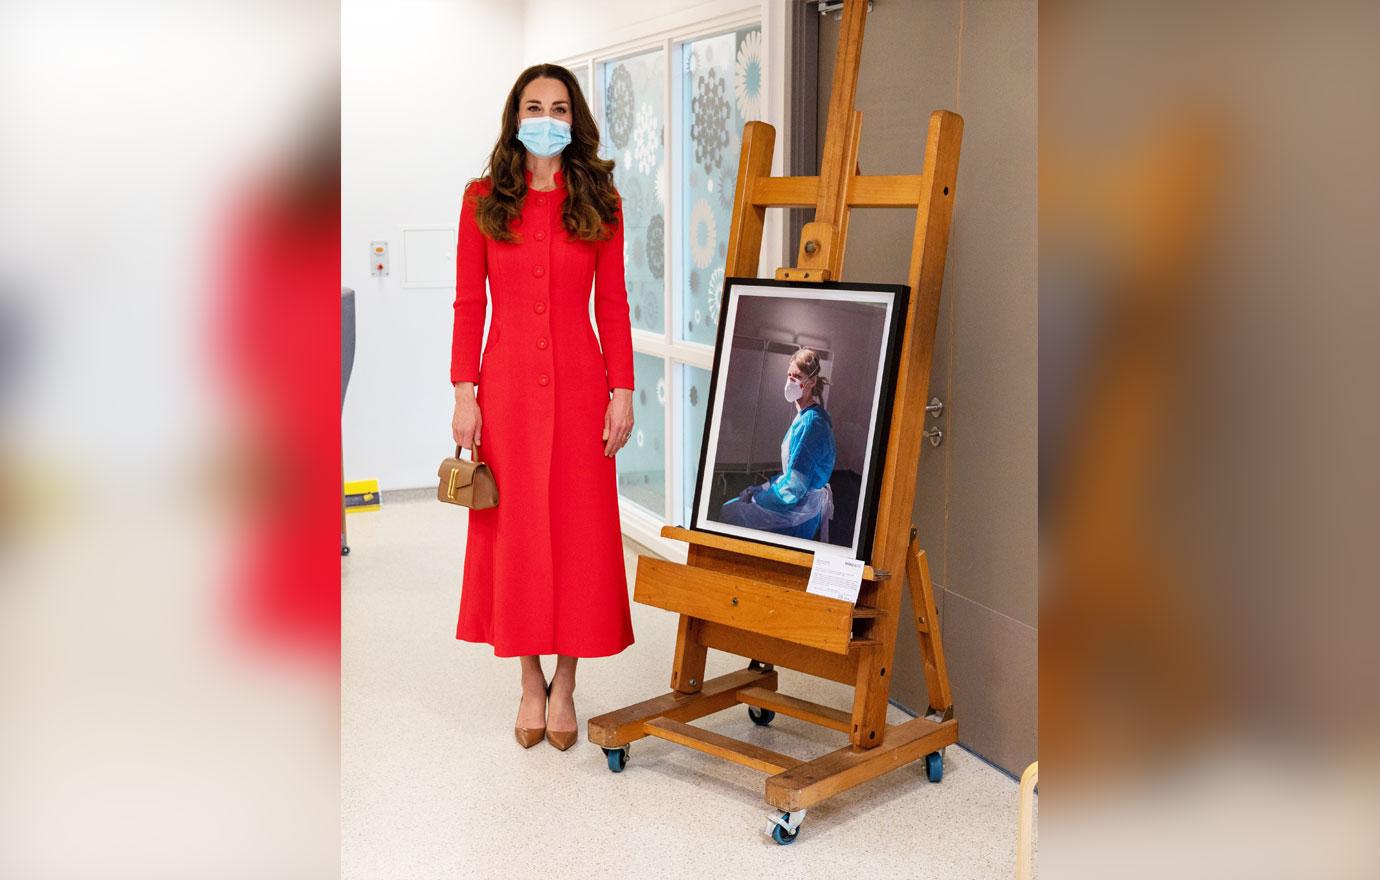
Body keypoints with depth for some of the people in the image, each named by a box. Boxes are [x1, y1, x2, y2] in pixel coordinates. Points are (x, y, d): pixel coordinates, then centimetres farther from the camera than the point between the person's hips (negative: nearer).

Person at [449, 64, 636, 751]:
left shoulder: (599, 202, 5)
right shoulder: (483, 200, 5)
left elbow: (612, 304, 5)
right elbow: (468, 303, 3)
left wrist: (623, 390, -2)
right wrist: (464, 393, -4)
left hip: (578, 386, 0)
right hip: (507, 385, 0)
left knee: (579, 530, 3)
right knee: (515, 531, 6)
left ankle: (565, 683, 17)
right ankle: (531, 681, 21)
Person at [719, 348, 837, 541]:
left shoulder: (811, 422, -25)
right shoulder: (805, 415, 6)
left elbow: (793, 490, -25)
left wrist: (756, 495, -12)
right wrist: (762, 488, 8)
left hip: (799, 510, -10)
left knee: (727, 512, -4)